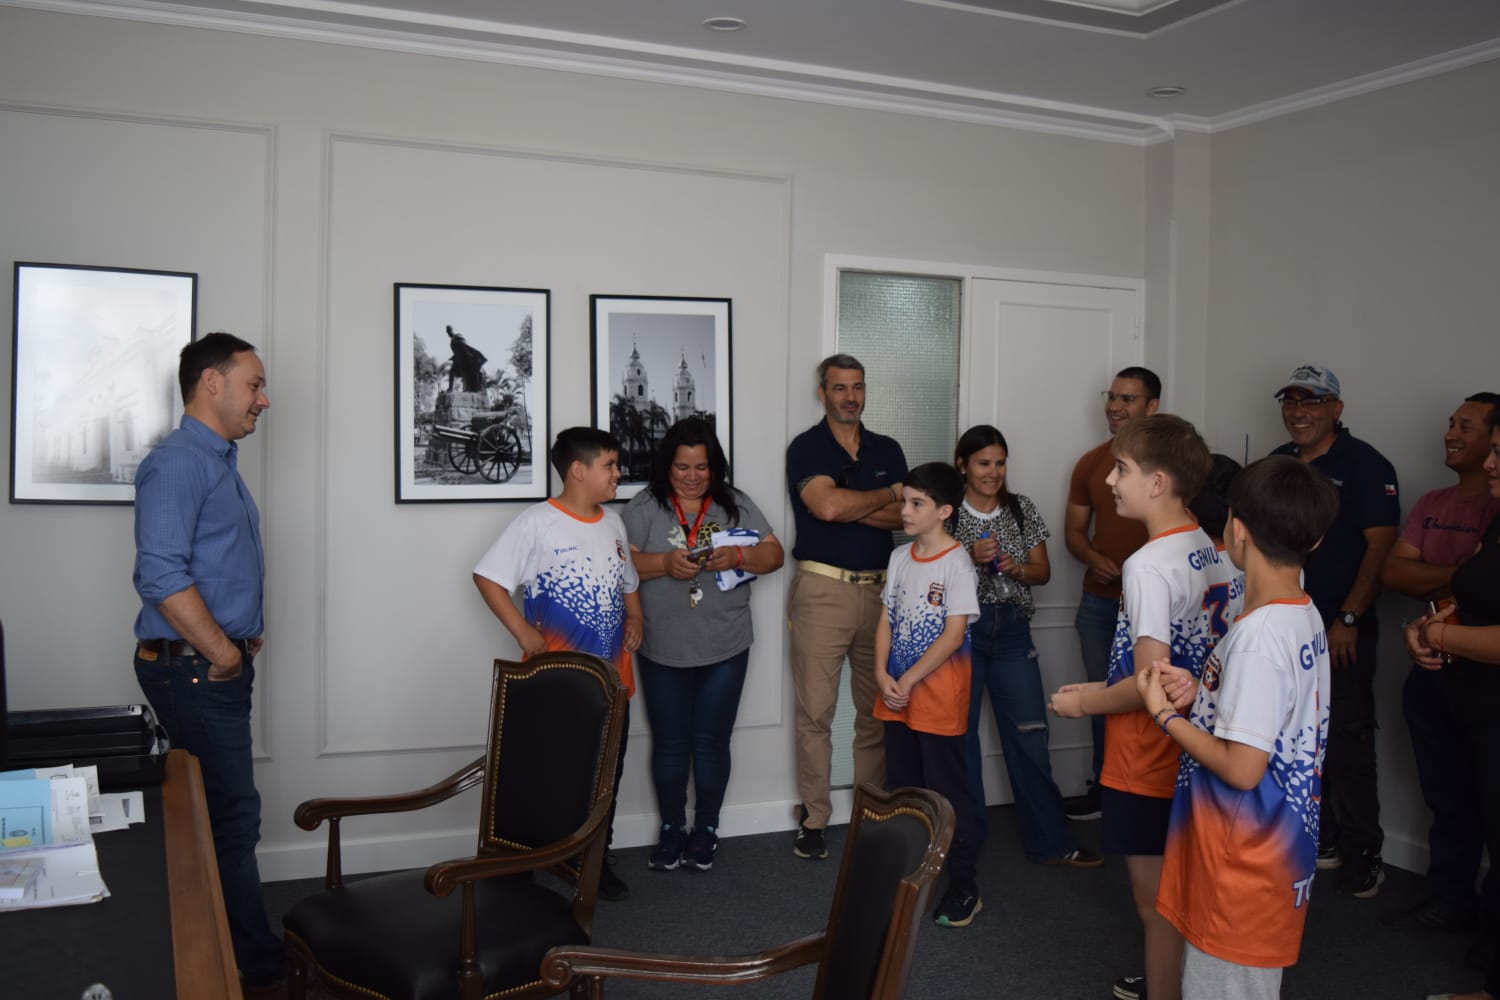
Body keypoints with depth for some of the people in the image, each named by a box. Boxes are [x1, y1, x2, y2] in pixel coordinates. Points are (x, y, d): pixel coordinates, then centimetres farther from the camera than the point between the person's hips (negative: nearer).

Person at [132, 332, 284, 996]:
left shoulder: (221, 462, 17)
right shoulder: (178, 463, -15)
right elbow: (162, 574, -24)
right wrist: (223, 652, -18)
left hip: (221, 664, 10)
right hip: (192, 668, -10)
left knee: (222, 812, 15)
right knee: (232, 816, -3)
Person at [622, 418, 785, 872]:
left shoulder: (736, 504, 5)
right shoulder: (644, 507, 0)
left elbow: (774, 554, 1)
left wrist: (739, 555, -18)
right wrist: (666, 563, -24)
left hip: (724, 649, 1)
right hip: (662, 650, 0)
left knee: (712, 742, 7)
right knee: (670, 742, 8)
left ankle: (706, 830, 22)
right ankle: (671, 830, 24)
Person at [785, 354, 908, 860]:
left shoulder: (887, 450, 13)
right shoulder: (806, 447, 0)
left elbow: (904, 516, 2)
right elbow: (827, 505, -17)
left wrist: (850, 506, -12)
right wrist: (886, 495, -3)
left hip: (877, 588, 4)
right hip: (822, 589, -4)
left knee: (876, 709, 7)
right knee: (816, 711, -2)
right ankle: (813, 818, 8)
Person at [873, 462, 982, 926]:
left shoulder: (956, 562, -13)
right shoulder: (900, 557, 7)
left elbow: (954, 633, -17)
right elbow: (887, 620, 9)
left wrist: (909, 679, -16)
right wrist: (882, 675, -5)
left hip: (939, 696, -7)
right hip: (897, 696, 7)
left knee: (948, 791, 1)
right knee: (903, 789, 16)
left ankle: (964, 887, 13)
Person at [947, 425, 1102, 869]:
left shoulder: (1022, 509, 6)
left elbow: (1042, 571, 8)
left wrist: (1016, 568, -12)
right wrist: (971, 559, -18)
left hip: (1012, 631, 2)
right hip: (962, 629, -2)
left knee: (1030, 735, 2)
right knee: (960, 735, 5)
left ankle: (1049, 841, 12)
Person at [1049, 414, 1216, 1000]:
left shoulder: (1148, 563, -23)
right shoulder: (1208, 550, 4)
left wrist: (1085, 703, -10)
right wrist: (1105, 687, 17)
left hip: (1146, 761, -9)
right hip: (1186, 748, 9)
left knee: (1155, 901, 5)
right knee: (1173, 890, 25)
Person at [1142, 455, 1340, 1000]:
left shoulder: (1258, 637, -26)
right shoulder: (1305, 617, 4)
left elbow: (1242, 768, -26)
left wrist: (1165, 714, -15)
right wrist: (1201, 695, 1)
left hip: (1243, 855, -9)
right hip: (1279, 844, 10)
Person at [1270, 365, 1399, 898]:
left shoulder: (1364, 465, -7)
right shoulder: (1276, 465, 11)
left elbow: (1381, 545, -13)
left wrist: (1348, 620, -16)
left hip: (1341, 633, -6)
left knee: (1349, 744, -2)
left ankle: (1363, 853, 10)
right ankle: (1321, 840, 25)